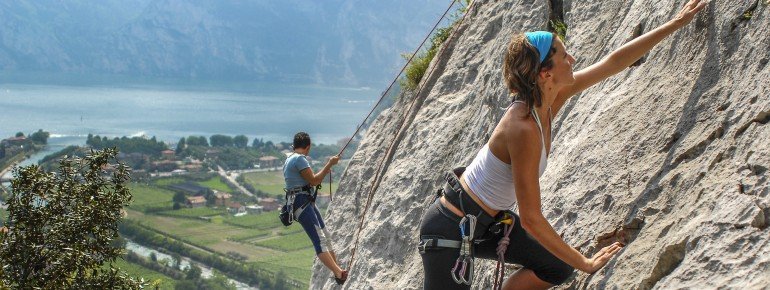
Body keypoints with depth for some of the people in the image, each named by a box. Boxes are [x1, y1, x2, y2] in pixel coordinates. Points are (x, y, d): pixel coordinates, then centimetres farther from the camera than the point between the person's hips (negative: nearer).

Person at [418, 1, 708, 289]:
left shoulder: (549, 99, -7)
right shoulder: (523, 130, -31)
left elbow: (613, 62, 5)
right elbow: (531, 219, -26)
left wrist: (675, 24, 9)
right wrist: (584, 263, -16)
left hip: (489, 222, 9)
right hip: (450, 230, -9)